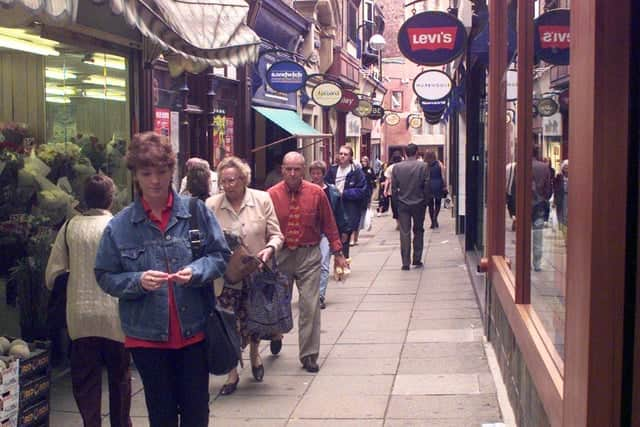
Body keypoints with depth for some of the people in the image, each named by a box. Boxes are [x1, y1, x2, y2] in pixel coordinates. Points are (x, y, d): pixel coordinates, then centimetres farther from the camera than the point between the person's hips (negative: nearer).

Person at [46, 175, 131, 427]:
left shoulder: (70, 227, -2)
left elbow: (52, 273, 0)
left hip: (80, 315, 1)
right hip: (114, 314, -1)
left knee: (85, 378, 10)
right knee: (119, 375, 17)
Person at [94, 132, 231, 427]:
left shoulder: (196, 211, -4)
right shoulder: (120, 225, -4)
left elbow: (221, 256, 1)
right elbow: (106, 277, 0)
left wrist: (196, 271, -18)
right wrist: (138, 281, -19)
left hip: (194, 330, 0)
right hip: (147, 336, 0)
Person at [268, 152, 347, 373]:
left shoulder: (316, 193, -4)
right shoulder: (271, 195, -6)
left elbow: (329, 224, 3)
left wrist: (337, 252, 3)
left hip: (309, 256, 0)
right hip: (280, 255, 1)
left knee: (310, 307, -2)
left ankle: (309, 355, 7)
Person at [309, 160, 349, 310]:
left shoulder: (332, 192, 3)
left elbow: (339, 213, 7)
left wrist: (343, 230, 6)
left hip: (326, 232, -1)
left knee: (323, 265, -5)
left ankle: (320, 296, -3)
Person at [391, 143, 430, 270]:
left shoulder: (397, 167, -3)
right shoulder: (423, 166, -8)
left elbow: (394, 187, -1)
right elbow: (427, 185, -7)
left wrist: (396, 201, 9)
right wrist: (426, 200, 6)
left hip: (403, 204, 1)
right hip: (419, 204, -1)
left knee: (404, 233, 3)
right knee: (418, 231, 14)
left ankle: (405, 262, 0)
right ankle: (417, 260, 14)